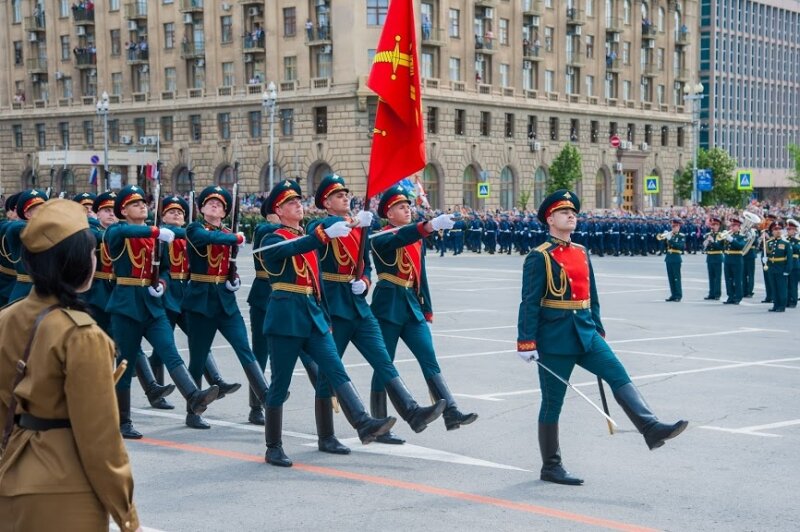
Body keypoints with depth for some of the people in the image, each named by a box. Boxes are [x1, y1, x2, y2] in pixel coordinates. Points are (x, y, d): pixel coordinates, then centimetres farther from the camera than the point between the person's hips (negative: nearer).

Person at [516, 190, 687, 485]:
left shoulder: (582, 253, 12)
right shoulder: (539, 257, -9)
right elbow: (530, 303, -12)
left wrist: (598, 330, 18)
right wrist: (526, 343, -16)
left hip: (585, 333, 6)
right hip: (554, 338, -6)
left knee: (619, 376, -12)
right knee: (552, 402, 3)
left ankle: (652, 429, -23)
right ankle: (551, 467, 12)